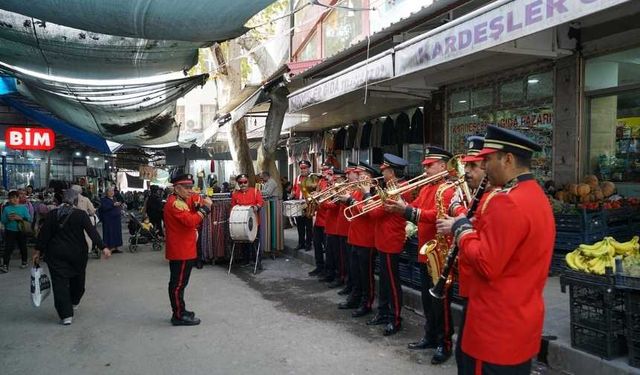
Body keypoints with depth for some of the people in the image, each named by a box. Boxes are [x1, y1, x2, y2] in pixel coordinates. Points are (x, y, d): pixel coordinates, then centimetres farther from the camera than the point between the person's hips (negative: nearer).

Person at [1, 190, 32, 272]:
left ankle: (24, 262, 29)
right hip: (10, 231, 0)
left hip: (21, 231, 0)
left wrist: (20, 218, -21)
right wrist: (8, 219, -17)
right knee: (8, 248, -6)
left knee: (23, 247, 13)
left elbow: (29, 219, -8)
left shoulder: (23, 208, -2)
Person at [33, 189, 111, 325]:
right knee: (77, 278, 21)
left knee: (60, 282, 2)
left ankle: (66, 315, -1)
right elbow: (92, 232, -15)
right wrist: (103, 247, -17)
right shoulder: (81, 214, -9)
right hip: (77, 253, -1)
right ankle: (74, 302, 39)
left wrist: (38, 251, 9)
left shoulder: (52, 214, -1)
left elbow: (44, 233, 1)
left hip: (56, 254, 1)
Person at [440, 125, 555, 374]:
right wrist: (474, 227, 4)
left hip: (497, 329, -9)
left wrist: (461, 227, -13)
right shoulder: (537, 196, 9)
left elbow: (486, 264, -26)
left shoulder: (506, 201, -23)